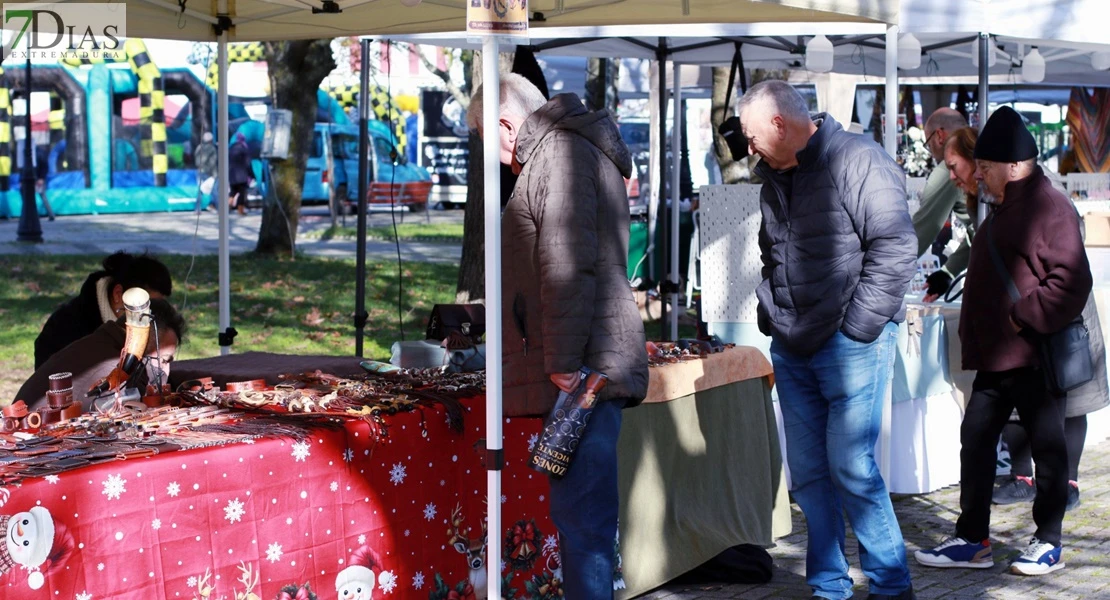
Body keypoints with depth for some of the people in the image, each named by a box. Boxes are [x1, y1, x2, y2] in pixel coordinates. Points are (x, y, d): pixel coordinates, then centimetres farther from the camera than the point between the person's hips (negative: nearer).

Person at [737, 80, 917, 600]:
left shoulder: (857, 161, -10)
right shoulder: (775, 177, 16)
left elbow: (894, 250, -16)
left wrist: (855, 330, -16)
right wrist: (771, 318, 13)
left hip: (851, 345, -8)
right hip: (793, 349, 8)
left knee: (852, 468, -10)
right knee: (808, 473, 8)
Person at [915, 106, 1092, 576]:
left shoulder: (1047, 208, -15)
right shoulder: (1002, 210, 17)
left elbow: (1071, 281, -22)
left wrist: (1024, 317, -21)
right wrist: (975, 338, 18)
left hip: (1035, 356, -10)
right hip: (996, 356, 10)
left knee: (1047, 444, 2)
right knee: (976, 438, 9)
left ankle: (1049, 544, 12)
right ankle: (972, 540, 15)